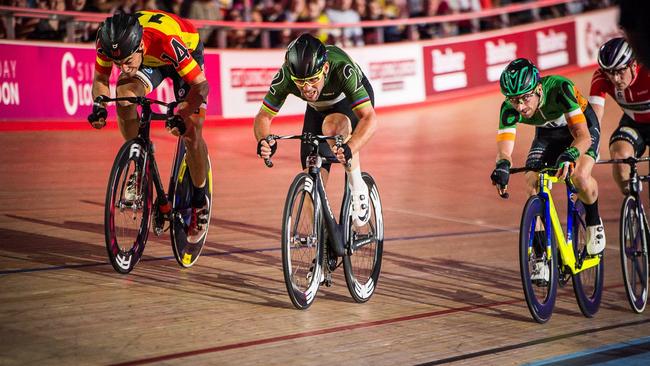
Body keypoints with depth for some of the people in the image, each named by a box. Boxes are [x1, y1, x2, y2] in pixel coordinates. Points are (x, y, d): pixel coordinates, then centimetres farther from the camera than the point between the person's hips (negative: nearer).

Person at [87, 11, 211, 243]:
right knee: (124, 95, -28)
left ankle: (200, 201, 12)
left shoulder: (166, 41, -44)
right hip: (149, 60, 3)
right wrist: (99, 106, -32)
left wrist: (181, 115, -49)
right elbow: (100, 79, -12)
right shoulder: (108, 41, -32)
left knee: (190, 132, -12)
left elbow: (201, 85, -34)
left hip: (188, 51, -3)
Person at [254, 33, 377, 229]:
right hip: (318, 108, 4)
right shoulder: (285, 76, -33)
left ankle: (357, 187, -17)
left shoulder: (342, 69, -42)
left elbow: (369, 118, -46)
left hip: (353, 101, -4)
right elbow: (263, 115, -24)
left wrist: (348, 149, -63)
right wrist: (264, 140, -47)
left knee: (333, 126, -38)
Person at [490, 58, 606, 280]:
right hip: (548, 133, 4)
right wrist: (503, 165, -60)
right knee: (532, 186, -19)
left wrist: (568, 156, -65)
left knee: (580, 177, -31)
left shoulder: (559, 88, -40)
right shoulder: (509, 109, -29)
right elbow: (504, 149, -36)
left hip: (582, 125, -4)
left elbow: (583, 135, -45)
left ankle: (594, 223, 0)